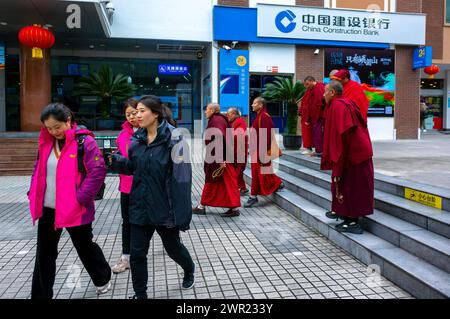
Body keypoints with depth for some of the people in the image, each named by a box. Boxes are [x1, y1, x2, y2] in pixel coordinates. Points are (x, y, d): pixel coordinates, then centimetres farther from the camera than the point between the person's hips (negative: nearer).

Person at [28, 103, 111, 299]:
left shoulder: (84, 141, -14)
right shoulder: (46, 142, 6)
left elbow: (98, 172, -19)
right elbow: (39, 169, 17)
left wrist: (80, 198, -20)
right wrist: (33, 195, 6)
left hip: (74, 210, -5)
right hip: (48, 209, 6)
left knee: (85, 248, 13)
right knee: (44, 254, 13)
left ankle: (103, 279, 39)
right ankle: (40, 295, 28)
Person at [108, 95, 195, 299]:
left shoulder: (173, 137, -16)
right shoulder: (137, 138, 4)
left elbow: (181, 175, -18)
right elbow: (132, 167, 13)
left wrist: (180, 210, -22)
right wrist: (115, 160, -7)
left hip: (165, 206, -5)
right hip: (140, 206, 5)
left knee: (173, 247, 17)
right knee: (137, 253, 6)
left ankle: (189, 270, 49)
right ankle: (140, 294, 27)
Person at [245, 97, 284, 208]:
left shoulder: (264, 117, -16)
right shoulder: (259, 116, 14)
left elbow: (266, 135, -22)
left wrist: (262, 151, -24)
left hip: (262, 151, -10)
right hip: (256, 150, 10)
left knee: (262, 173, -1)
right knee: (256, 173, 12)